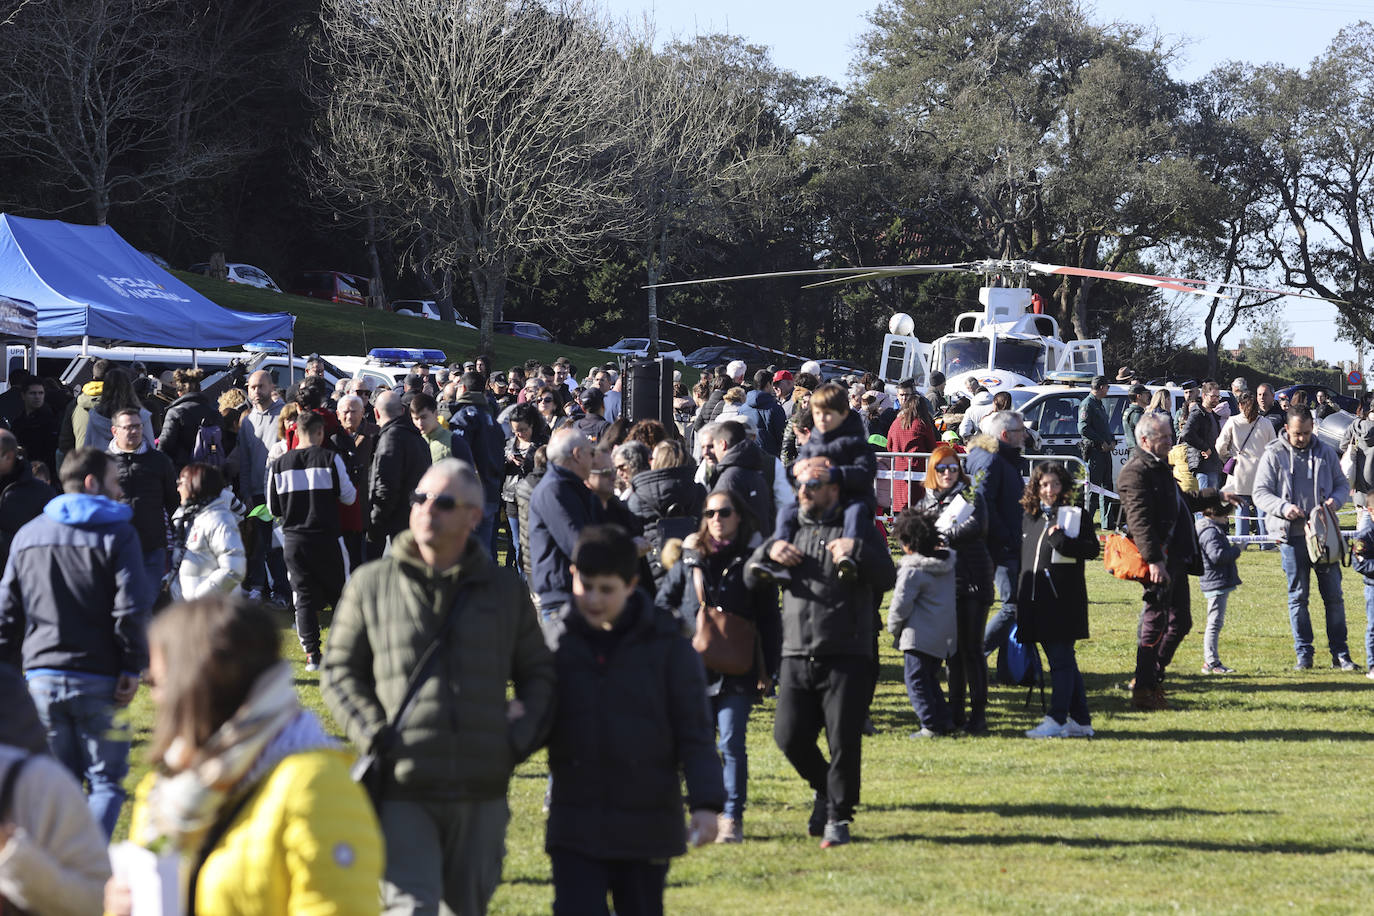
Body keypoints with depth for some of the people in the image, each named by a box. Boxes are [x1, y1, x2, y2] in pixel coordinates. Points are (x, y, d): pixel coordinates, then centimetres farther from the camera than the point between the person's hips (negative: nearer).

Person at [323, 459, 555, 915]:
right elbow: (339, 672, 8)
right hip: (402, 790, -3)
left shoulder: (505, 588, 10)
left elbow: (538, 672, 18)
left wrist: (521, 738, 2)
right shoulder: (370, 585, 3)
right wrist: (373, 736, -7)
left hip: (481, 792, 3)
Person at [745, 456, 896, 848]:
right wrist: (768, 551, -3)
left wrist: (857, 551, -22)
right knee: (790, 737, 0)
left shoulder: (860, 532, 4)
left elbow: (887, 579, -8)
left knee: (843, 742, -5)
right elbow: (750, 580, 16)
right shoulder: (790, 532, 16)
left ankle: (838, 817, 9)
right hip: (797, 656, 4)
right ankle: (825, 789, 26)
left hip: (847, 658, -4)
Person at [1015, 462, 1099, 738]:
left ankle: (1057, 720, -8)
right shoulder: (1030, 519, 16)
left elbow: (1092, 549, -11)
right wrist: (1020, 600, 20)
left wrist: (1059, 539, -20)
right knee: (1063, 662, 10)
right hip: (1036, 600, 7)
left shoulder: (1076, 516, -2)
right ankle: (1081, 720, 15)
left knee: (1061, 660, -8)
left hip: (1064, 600, -7)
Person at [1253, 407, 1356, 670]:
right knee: (1298, 596, 3)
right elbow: (1260, 493, 0)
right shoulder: (1273, 455, 1)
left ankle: (1340, 653, 7)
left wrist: (1336, 500, -7)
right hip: (1292, 535, -2)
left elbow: (1342, 484, 16)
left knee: (1333, 594, 2)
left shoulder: (1325, 452, 9)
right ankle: (1304, 654, 10)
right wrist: (1283, 507, -18)